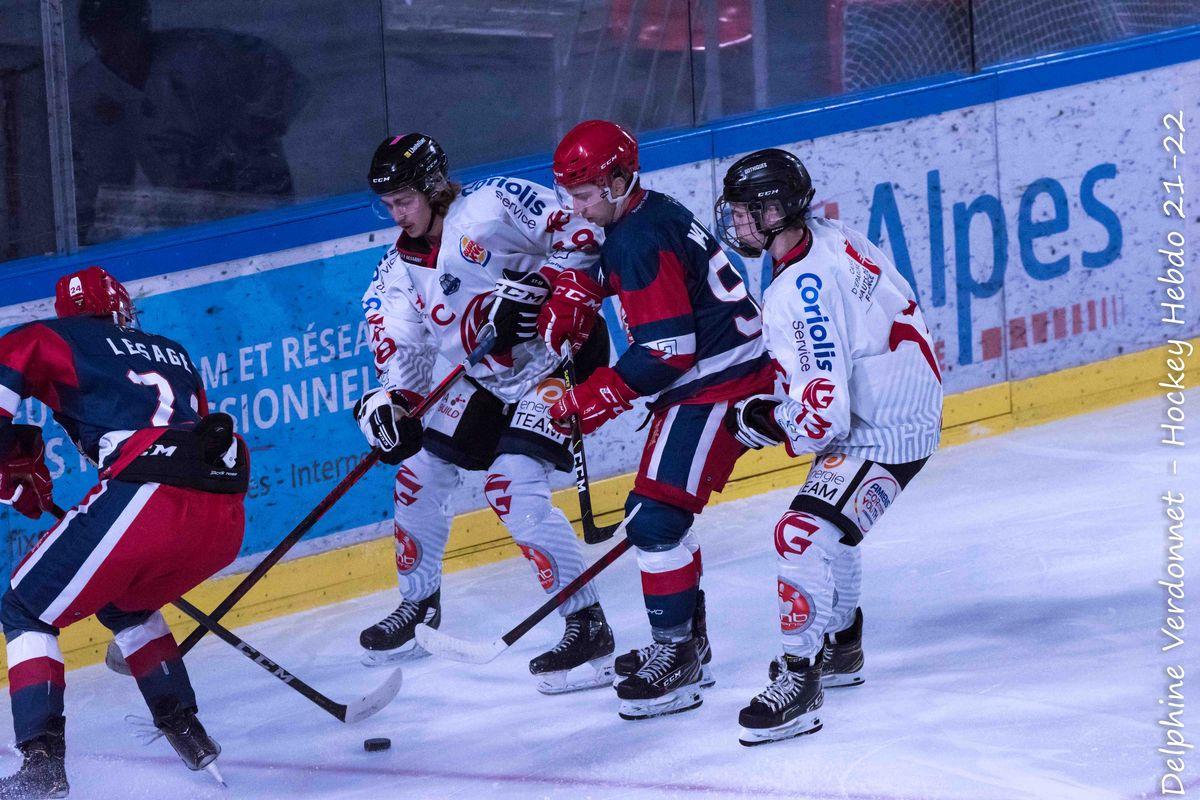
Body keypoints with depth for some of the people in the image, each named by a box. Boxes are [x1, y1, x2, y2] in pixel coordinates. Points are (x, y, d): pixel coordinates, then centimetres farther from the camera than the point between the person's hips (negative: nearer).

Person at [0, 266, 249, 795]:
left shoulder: (57, 339, 17)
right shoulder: (173, 355, 34)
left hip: (145, 496, -6)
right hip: (226, 521, 6)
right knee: (124, 605, 35)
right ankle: (185, 731, 31)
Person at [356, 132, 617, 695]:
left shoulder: (494, 206, -19)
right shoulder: (401, 267, 5)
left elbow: (585, 238, -21)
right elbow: (403, 346, 3)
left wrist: (532, 285, -30)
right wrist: (390, 401, -15)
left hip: (558, 352, -9)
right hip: (488, 377, 9)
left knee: (514, 487, -22)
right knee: (420, 469, 10)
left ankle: (588, 627, -17)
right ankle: (419, 606, 31)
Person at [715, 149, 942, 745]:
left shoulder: (798, 293, -29)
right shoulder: (830, 237, 0)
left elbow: (821, 417, -30)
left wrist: (755, 421, -12)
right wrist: (771, 376, 18)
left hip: (880, 437, -11)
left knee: (803, 534, -22)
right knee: (828, 523, 30)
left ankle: (799, 682, -19)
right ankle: (840, 647, 48)